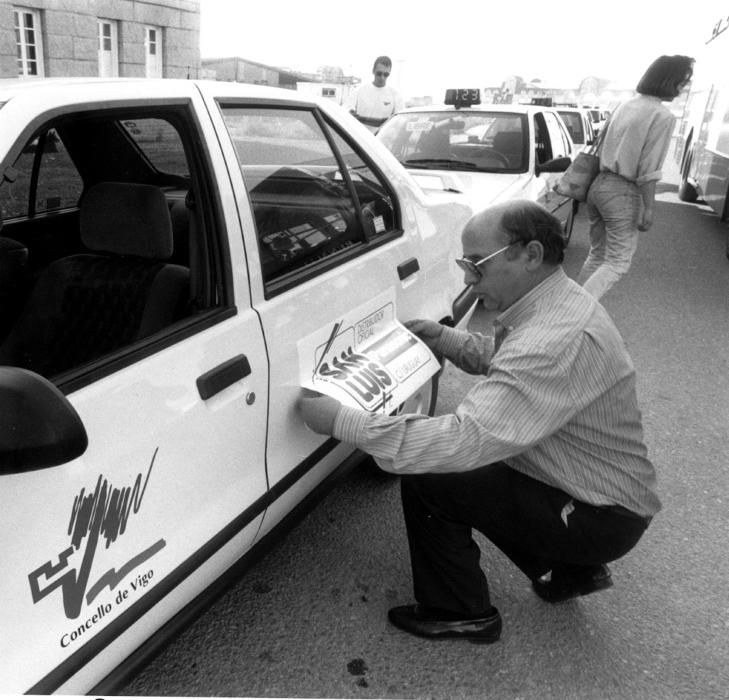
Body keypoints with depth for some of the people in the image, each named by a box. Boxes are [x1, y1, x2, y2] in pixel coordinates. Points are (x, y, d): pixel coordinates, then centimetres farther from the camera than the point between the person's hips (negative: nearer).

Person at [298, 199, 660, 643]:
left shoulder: (556, 341, -32)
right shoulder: (557, 301, 0)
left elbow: (468, 439, -39)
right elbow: (501, 361, 18)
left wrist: (343, 422, -35)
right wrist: (443, 337, 1)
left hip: (604, 518, -9)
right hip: (607, 492, 10)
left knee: (427, 479, -15)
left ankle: (458, 613, 9)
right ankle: (572, 568, 25)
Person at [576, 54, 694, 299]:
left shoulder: (625, 105, 10)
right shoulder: (662, 116, -12)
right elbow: (648, 169, -17)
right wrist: (648, 208, -13)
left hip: (598, 184, 7)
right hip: (623, 192, -7)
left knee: (597, 255, 18)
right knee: (617, 262, 0)